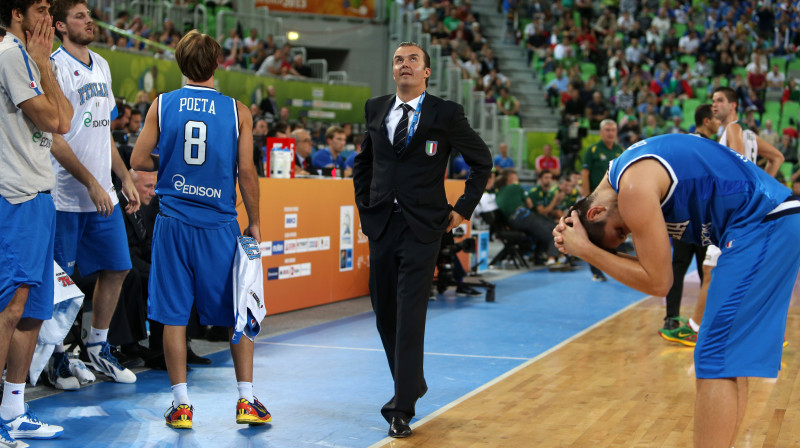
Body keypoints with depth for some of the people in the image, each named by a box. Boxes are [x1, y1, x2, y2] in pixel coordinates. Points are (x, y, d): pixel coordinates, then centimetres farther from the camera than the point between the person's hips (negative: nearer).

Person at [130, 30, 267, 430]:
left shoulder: (162, 105, 0)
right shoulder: (237, 111, -2)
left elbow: (138, 161, 0)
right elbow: (246, 173, -3)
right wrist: (254, 224, 7)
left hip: (173, 221, 1)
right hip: (220, 224, 0)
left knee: (173, 314, 6)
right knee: (238, 313, 10)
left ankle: (181, 404, 7)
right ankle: (247, 400, 10)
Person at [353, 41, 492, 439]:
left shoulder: (446, 114, -2)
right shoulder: (375, 109, 10)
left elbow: (482, 161, 7)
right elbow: (362, 161, 23)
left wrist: (464, 208, 4)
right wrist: (364, 204, 14)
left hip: (422, 227, -5)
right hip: (382, 224, 5)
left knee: (410, 315, -10)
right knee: (384, 311, 10)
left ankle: (403, 408, -7)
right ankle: (411, 384, 31)